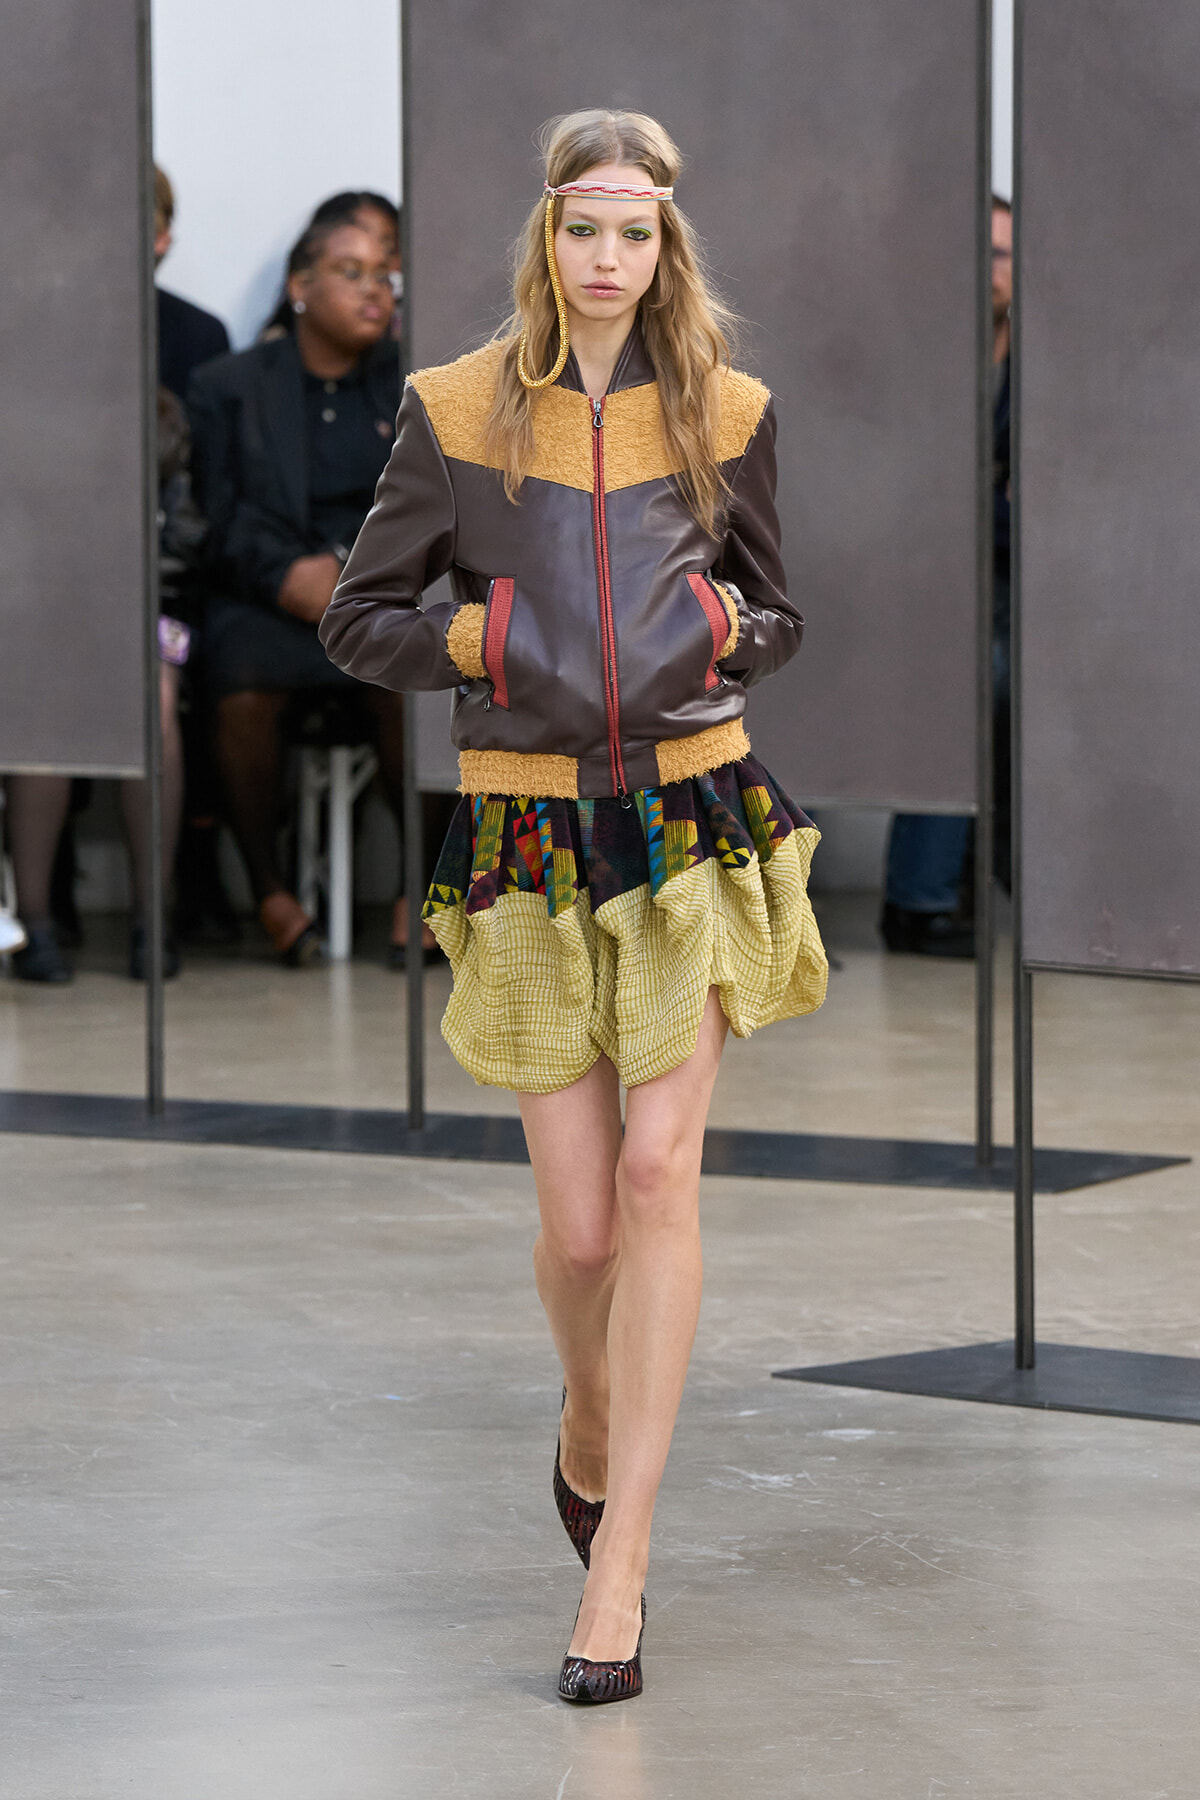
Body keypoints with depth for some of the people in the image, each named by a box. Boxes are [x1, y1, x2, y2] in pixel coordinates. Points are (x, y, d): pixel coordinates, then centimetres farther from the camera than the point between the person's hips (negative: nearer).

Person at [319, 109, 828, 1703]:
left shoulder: (725, 414, 5)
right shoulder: (456, 412, 1)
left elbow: (777, 615, 16)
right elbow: (359, 618, 7)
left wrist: (717, 628, -6)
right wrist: (490, 635, -10)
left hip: (693, 818, 0)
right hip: (530, 840, 0)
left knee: (660, 1168, -13)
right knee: (580, 1224, 1)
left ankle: (619, 1562, -10)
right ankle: (590, 1423, 37)